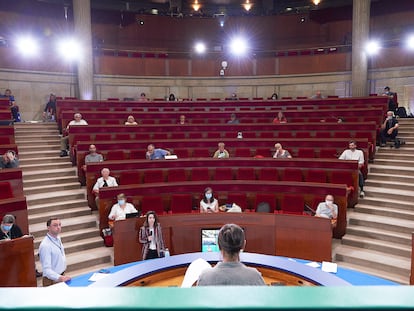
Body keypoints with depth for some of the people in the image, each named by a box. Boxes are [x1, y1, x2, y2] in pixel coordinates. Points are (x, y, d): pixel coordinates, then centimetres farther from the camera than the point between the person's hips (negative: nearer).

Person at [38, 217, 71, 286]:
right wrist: (59, 278, -39)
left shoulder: (58, 238, 1)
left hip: (62, 276, 7)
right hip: (52, 280, -7)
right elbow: (46, 269, -26)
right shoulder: (45, 245, -24)